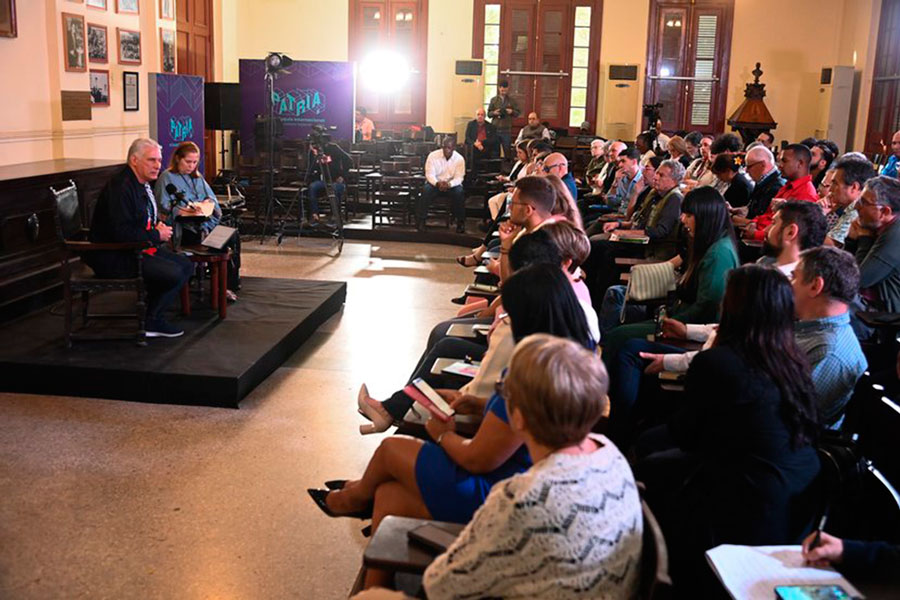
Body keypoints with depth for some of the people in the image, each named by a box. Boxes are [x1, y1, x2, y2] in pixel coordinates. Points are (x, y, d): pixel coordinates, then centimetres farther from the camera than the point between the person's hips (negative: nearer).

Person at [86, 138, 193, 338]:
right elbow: (121, 232, -27)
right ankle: (151, 321, 0)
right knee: (173, 273, -22)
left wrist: (159, 225, 2)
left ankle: (153, 316, 8)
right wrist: (157, 235, -16)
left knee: (186, 266, 3)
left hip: (140, 247, 11)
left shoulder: (144, 184, 12)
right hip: (114, 256, -11)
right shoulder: (120, 187, -20)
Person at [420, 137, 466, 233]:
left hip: (452, 184, 0)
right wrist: (437, 183, -34)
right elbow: (429, 174, -13)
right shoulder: (433, 156, -10)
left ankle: (460, 222, -17)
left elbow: (459, 177, -13)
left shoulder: (459, 159, -8)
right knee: (426, 190, -32)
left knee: (459, 192, -32)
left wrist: (449, 184, -35)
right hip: (435, 183, 0)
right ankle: (421, 221, -23)